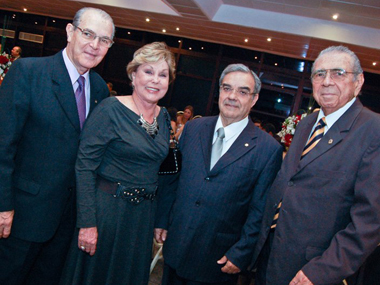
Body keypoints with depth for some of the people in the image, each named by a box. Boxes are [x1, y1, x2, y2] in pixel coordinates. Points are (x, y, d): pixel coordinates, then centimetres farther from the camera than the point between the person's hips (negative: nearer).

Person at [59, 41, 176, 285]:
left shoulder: (163, 118, 4)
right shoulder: (111, 109, -14)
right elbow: (85, 167, -16)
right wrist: (87, 222, -18)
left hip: (143, 215, 6)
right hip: (107, 210, -5)